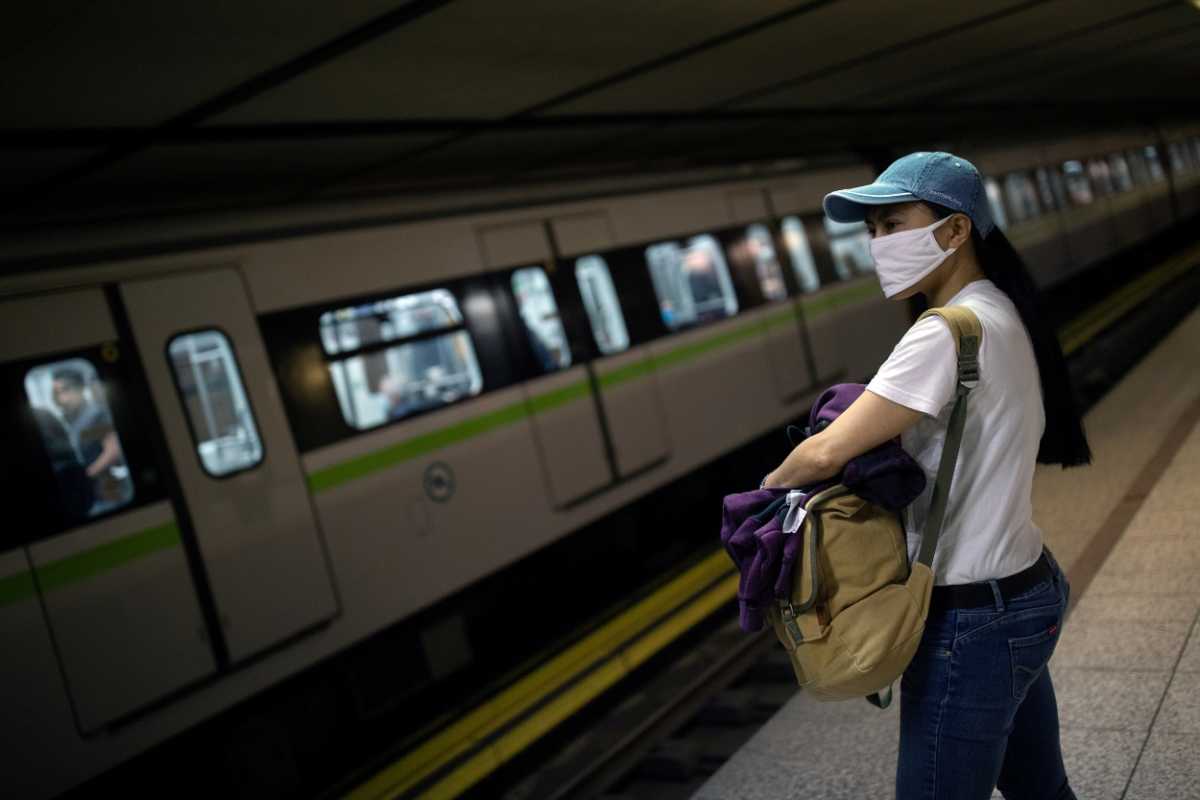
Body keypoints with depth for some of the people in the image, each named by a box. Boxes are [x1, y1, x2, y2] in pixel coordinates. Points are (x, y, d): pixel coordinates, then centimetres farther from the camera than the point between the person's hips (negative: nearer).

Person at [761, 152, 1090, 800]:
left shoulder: (947, 333, -23)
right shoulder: (999, 314, 6)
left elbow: (826, 454, -24)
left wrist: (772, 482, -5)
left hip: (972, 622, -9)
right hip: (1023, 593, 9)